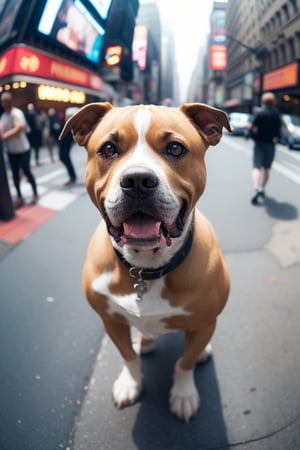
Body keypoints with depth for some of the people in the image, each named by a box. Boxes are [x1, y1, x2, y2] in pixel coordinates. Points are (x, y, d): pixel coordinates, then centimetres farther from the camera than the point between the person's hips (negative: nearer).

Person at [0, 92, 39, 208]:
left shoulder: (17, 113, -13)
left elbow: (19, 129, -27)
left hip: (22, 149, -6)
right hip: (11, 150, 7)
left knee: (26, 172, 0)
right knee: (15, 173, 7)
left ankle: (35, 194, 16)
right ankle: (19, 197, 16)